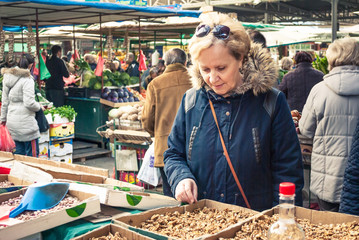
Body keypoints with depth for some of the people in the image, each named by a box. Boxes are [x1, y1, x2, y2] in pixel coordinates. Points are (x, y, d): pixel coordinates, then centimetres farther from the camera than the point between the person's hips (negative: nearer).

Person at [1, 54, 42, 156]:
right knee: (32, 154, 1)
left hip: (11, 120, 8)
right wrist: (39, 106, 0)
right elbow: (29, 103, -20)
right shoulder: (27, 80, -14)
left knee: (18, 153, 16)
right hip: (25, 122, -8)